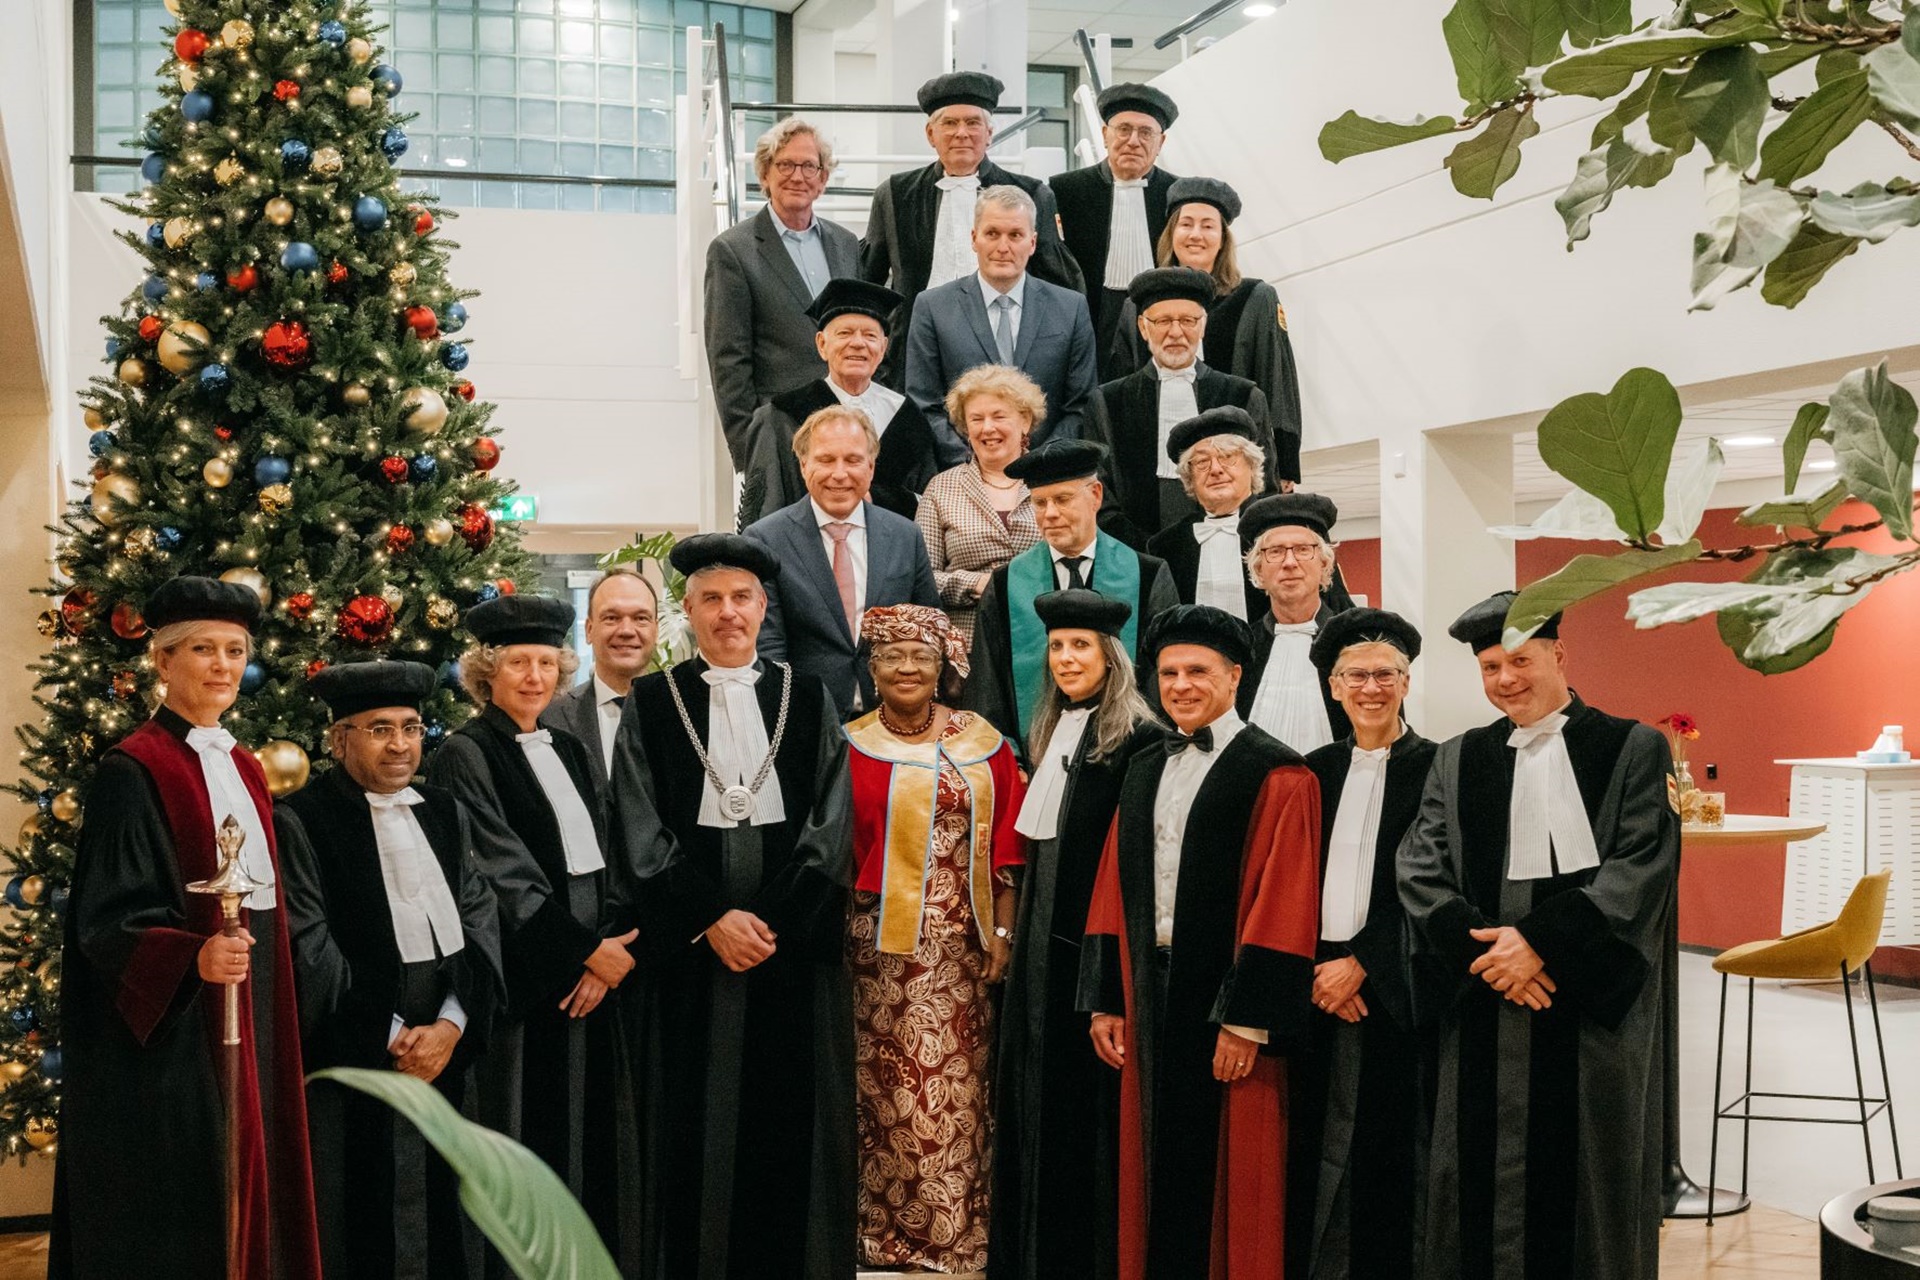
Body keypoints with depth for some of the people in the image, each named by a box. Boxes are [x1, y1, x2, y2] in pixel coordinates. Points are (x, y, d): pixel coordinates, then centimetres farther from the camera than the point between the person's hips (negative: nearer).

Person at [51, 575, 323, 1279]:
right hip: (168, 1030, -7)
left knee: (244, 1184, 11)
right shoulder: (132, 771, -12)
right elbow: (108, 920, -17)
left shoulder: (244, 769, 12)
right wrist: (194, 958, -33)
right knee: (175, 1210, -2)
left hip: (249, 1017, 8)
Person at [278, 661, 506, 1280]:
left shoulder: (444, 813, 12)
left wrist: (453, 1023, -9)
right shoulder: (299, 823, -7)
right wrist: (391, 1035, -12)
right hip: (351, 1061, -5)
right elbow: (309, 952, -11)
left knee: (440, 1220, 10)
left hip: (447, 1048, 5)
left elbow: (479, 920, 5)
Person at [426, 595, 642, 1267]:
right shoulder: (465, 755, -6)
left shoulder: (569, 750, 15)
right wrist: (586, 950, -12)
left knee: (590, 1131, 10)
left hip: (592, 975, 6)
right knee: (534, 1134, -2)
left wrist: (609, 945, -5)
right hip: (524, 981, -6)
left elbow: (601, 855, 11)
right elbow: (505, 875, -13)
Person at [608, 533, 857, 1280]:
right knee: (698, 1120, 1)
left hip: (795, 942, 1)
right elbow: (641, 831, -1)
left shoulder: (808, 700, 9)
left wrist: (776, 920, -10)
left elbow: (831, 825, 2)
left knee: (792, 1118, 3)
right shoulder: (652, 703, 5)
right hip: (691, 943, -1)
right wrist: (711, 920, -10)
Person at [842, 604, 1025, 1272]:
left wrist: (1003, 933, 1)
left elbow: (1004, 848, 7)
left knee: (957, 1086, 4)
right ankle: (890, 1231, 13)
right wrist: (838, 937, -3)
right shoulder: (851, 747, 1)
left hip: (963, 943, 2)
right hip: (882, 943, -2)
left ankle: (957, 1233, 16)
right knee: (889, 1085, 1)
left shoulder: (982, 743, 7)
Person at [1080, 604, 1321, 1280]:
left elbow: (1281, 903, -14)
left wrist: (1247, 1021, -17)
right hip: (1150, 994, 6)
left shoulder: (1277, 776, -8)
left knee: (1230, 1174, 2)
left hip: (1225, 997, -6)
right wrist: (1105, 1000, 8)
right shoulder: (1145, 772, 12)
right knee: (1159, 1163, 12)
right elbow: (1114, 894, 13)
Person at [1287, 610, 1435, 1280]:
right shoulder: (1316, 770, 11)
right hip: (1319, 989, 4)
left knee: (1392, 1147, -2)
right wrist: (1315, 965, -5)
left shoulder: (1434, 769, -1)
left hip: (1393, 992, -3)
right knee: (1319, 1146, 5)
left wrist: (1360, 964, -11)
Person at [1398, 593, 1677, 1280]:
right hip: (1484, 1011, 2)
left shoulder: (1634, 750, 3)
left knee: (1588, 1173, 3)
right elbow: (1420, 870, 2)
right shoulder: (1457, 761, 12)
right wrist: (1483, 950, -14)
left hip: (1594, 1006, -2)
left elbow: (1641, 869, -8)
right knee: (1486, 1174, 3)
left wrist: (1540, 940, -16)